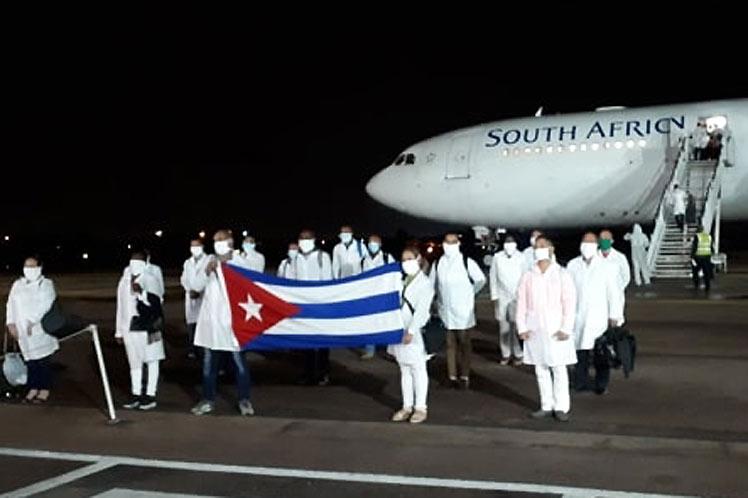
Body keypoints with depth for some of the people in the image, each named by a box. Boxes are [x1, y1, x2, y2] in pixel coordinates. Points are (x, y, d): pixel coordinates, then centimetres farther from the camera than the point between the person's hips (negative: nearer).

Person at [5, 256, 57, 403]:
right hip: (23, 330, 4)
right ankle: (33, 389, 16)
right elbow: (11, 304, 11)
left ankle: (44, 390, 5)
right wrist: (11, 322, -2)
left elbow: (45, 305, -11)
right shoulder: (17, 285, 17)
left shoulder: (45, 284, 1)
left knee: (43, 360, -3)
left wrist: (33, 321, -18)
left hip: (40, 329, -4)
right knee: (30, 360, 7)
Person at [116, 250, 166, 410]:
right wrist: (119, 331, 15)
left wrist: (141, 292, -29)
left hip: (147, 327, -5)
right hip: (130, 327, 5)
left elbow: (156, 301, -15)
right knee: (134, 362, 12)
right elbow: (121, 306, 14)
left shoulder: (149, 278, -5)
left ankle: (150, 395, 9)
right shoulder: (124, 280, 11)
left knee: (151, 360, 3)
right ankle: (136, 394, 21)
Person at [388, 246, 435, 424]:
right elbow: (397, 306, 11)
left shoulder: (425, 283, -8)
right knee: (404, 371, 11)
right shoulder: (402, 281, 11)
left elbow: (421, 310, -15)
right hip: (400, 332, 6)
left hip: (416, 334, -6)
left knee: (418, 370, 2)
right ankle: (407, 406, 19)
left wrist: (411, 331, -20)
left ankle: (420, 408, 10)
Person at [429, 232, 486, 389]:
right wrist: (441, 296, 11)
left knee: (464, 343, 2)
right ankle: (452, 376, 13)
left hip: (463, 311, -3)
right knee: (450, 344, 7)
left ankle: (465, 376, 8)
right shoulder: (438, 263, 3)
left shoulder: (467, 262, -6)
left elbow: (481, 279, 3)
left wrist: (470, 294, 7)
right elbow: (432, 284, 16)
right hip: (445, 310, 3)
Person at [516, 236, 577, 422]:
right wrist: (522, 328, -2)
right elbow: (521, 303, 5)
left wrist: (566, 328, -10)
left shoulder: (562, 275, -1)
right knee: (541, 369, 8)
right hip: (534, 330, 3)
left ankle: (561, 407, 8)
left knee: (559, 368, -1)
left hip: (556, 329, -3)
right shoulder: (528, 276, 5)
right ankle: (546, 406, 17)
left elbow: (570, 302, -4)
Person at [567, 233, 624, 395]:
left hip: (599, 316, -2)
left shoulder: (606, 266, -2)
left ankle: (601, 385, 12)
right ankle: (581, 383, 19)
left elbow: (613, 293, 0)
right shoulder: (572, 265, 3)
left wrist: (615, 316, -2)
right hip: (578, 316, 2)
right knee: (581, 350, 8)